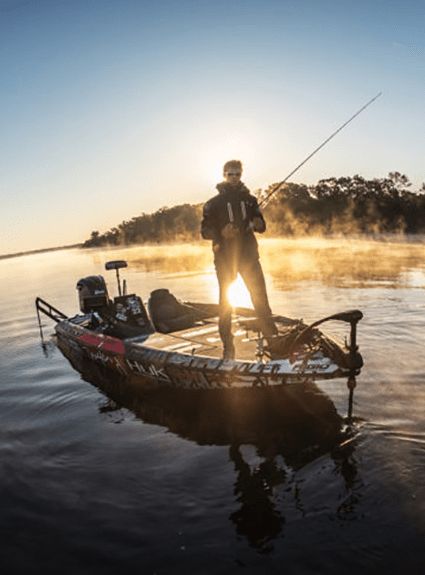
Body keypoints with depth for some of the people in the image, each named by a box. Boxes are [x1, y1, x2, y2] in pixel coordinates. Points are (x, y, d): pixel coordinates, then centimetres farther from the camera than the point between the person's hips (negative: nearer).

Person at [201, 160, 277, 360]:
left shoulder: (249, 199, 11)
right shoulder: (214, 203, 4)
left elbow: (262, 227, 15)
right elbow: (205, 231, -1)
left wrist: (257, 224, -9)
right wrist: (221, 233, -20)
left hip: (248, 255, 2)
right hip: (225, 257, -2)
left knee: (261, 297, 1)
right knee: (226, 301, 1)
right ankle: (228, 347, 9)